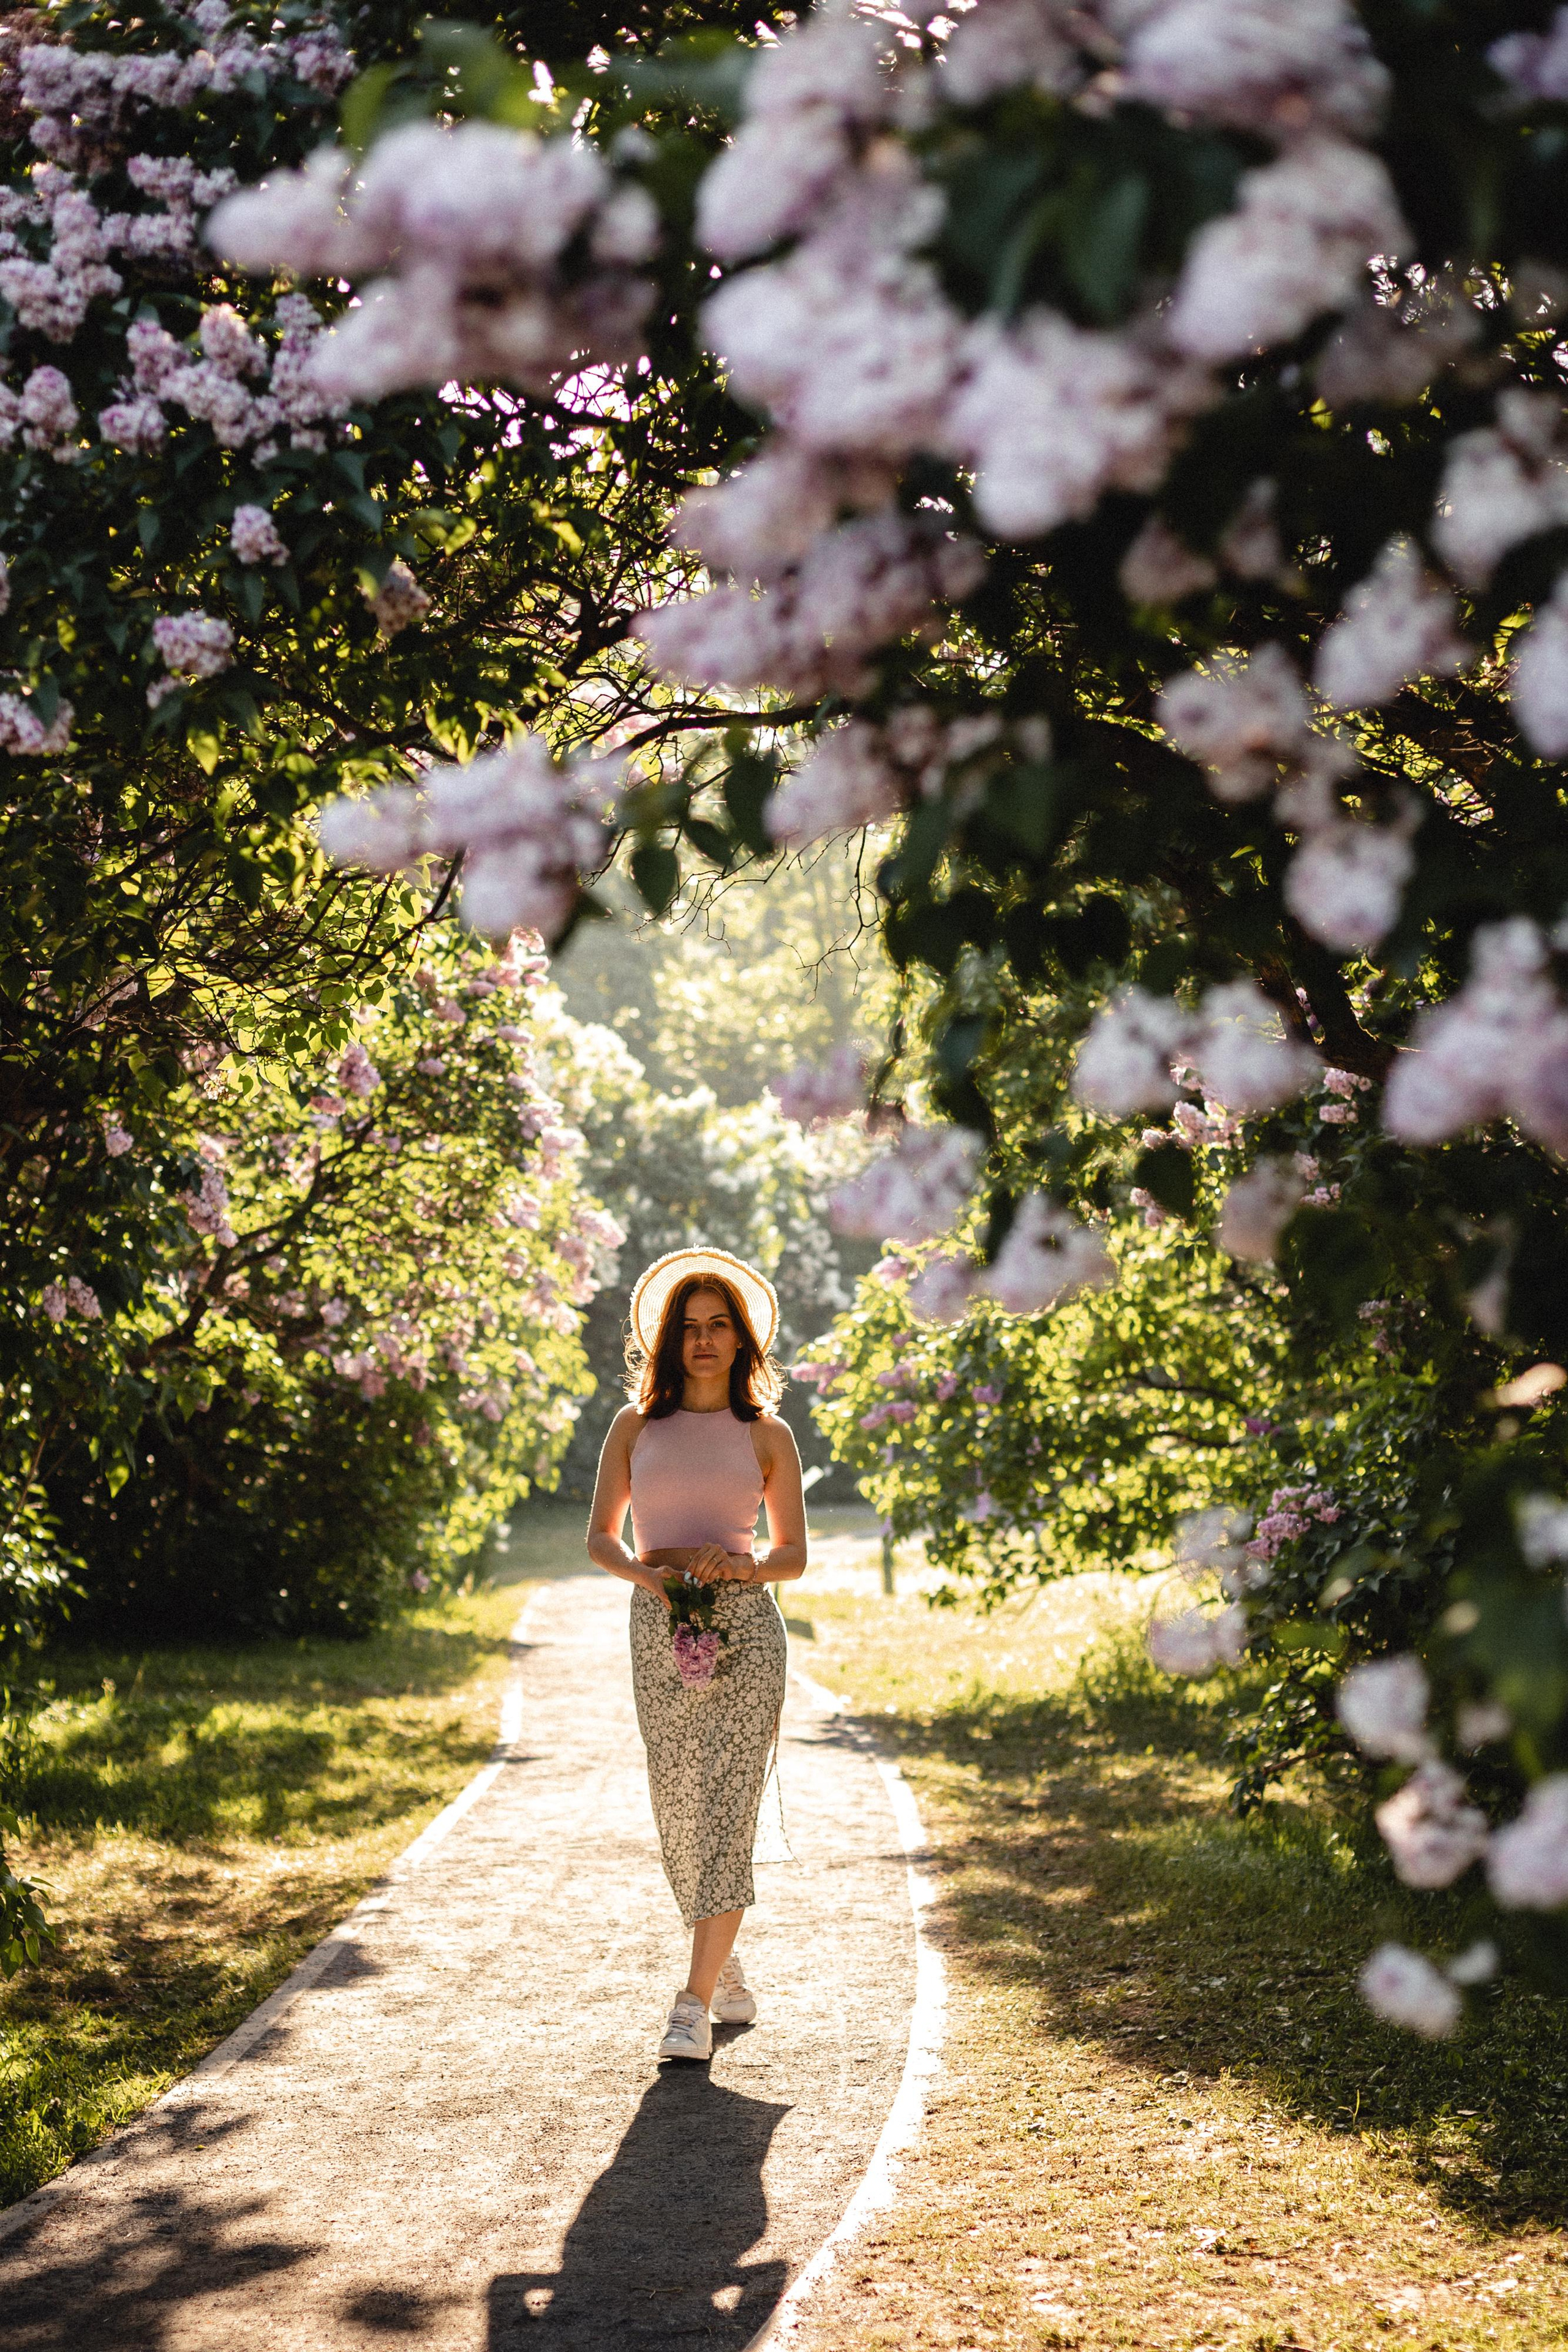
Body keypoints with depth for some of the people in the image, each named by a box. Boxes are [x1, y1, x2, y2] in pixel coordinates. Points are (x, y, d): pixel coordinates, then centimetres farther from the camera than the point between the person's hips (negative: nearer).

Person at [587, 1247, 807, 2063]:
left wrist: (743, 1564, -12)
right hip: (659, 1628, 2)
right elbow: (601, 1538, 10)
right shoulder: (635, 1425, 10)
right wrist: (647, 1572, -11)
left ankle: (695, 2004, -12)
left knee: (726, 1812, -11)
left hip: (745, 1627, -2)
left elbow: (794, 1556, 9)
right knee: (678, 1813, 6)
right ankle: (726, 1965, 29)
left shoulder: (767, 1434, 7)